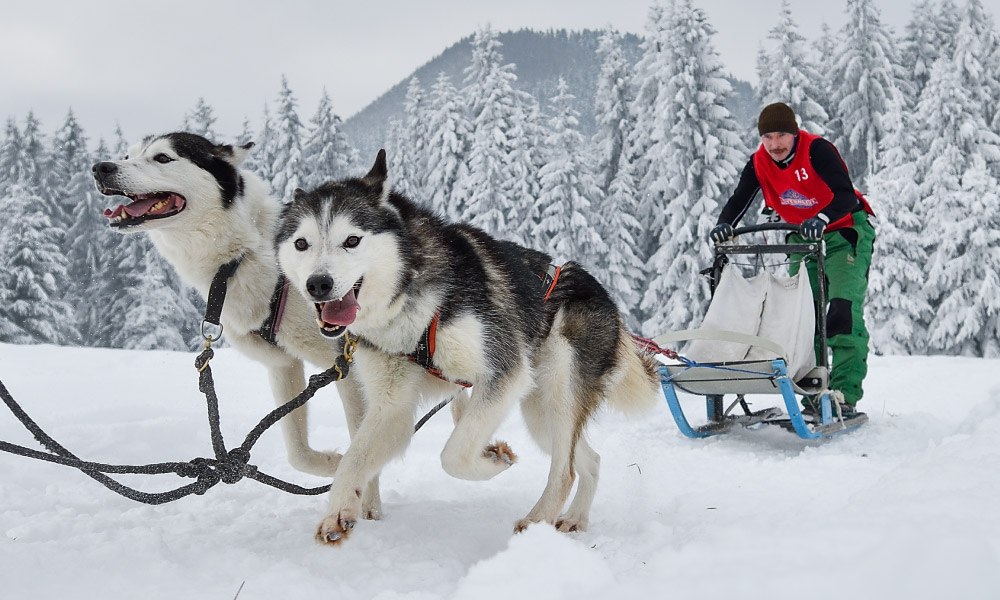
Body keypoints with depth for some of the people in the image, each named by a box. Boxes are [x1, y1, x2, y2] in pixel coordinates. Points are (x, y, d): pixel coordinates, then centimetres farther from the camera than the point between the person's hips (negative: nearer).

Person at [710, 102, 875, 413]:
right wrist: (724, 225, -30)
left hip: (845, 232, -6)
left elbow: (846, 196, -30)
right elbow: (739, 200, -8)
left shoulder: (817, 150, -22)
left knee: (843, 309, -18)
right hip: (803, 238, 6)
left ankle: (846, 392, -18)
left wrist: (821, 219, -49)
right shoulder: (758, 163, -5)